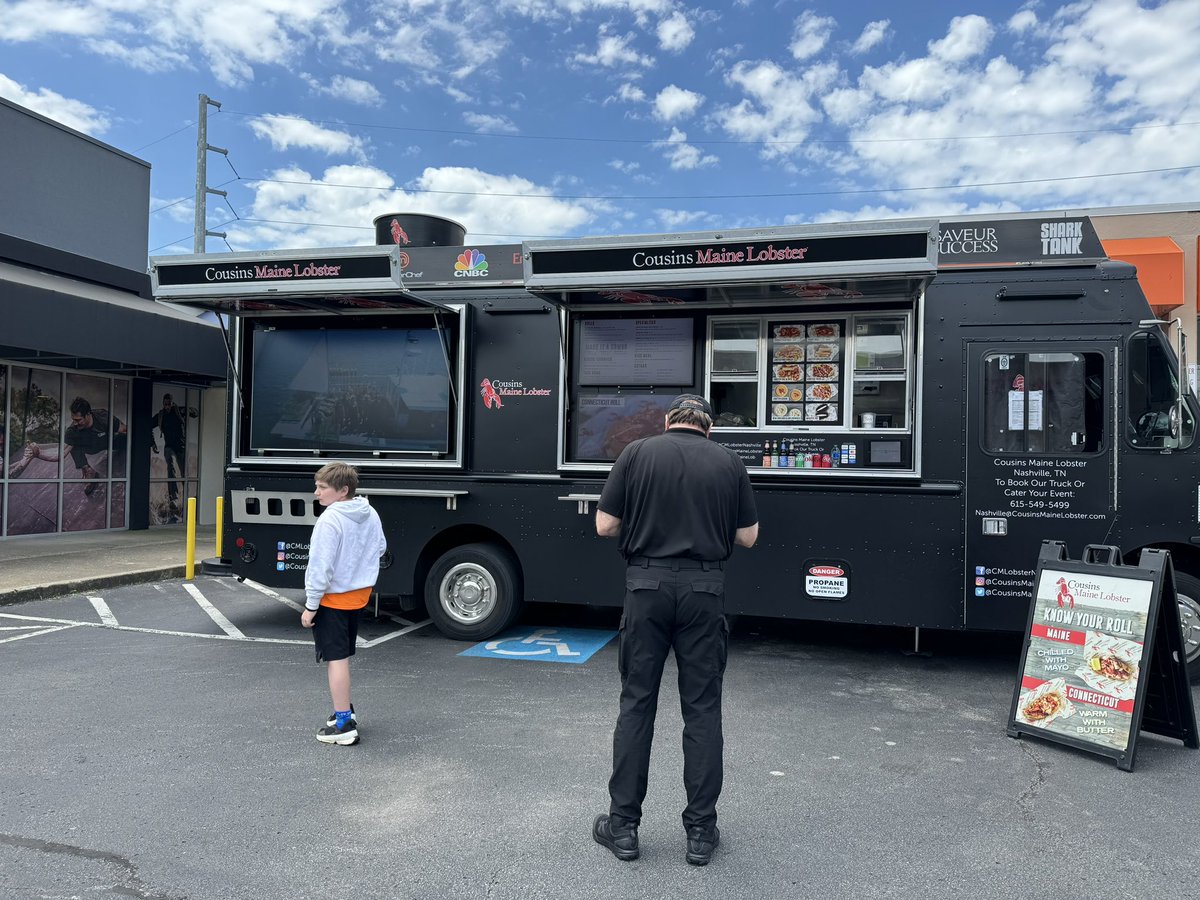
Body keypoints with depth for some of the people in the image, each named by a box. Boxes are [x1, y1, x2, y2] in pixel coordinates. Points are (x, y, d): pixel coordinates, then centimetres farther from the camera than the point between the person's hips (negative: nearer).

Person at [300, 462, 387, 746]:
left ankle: (343, 725, 3)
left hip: (333, 598, -8)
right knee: (343, 656, 21)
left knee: (336, 659, -1)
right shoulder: (371, 515, 2)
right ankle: (345, 710, 32)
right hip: (360, 594, 8)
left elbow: (320, 566, -22)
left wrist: (311, 605, -16)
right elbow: (380, 547, 16)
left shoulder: (329, 520, -22)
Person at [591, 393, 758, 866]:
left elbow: (605, 525, 0)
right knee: (702, 708, 8)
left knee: (636, 703, 8)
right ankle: (701, 831, 14)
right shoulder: (729, 462, 4)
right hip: (704, 589, 1)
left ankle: (623, 824, 16)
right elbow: (747, 536, 7)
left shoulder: (637, 453, 0)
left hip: (648, 584, 0)